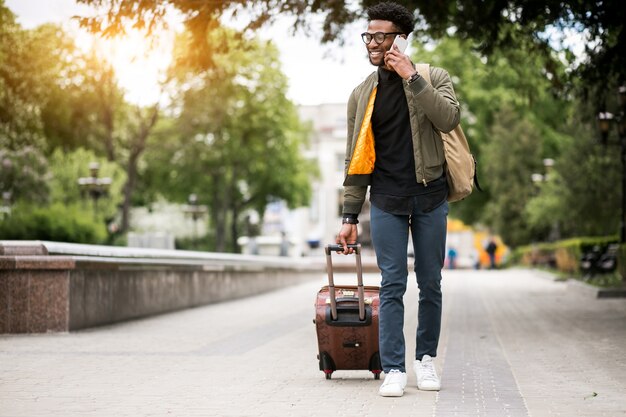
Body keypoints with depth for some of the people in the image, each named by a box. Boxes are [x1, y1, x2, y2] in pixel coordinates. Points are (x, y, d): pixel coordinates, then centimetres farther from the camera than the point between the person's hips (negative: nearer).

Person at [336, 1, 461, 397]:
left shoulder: (434, 79, 1)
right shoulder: (363, 94, 7)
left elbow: (449, 118, -21)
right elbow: (356, 159, 8)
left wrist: (411, 76, -22)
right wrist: (350, 217, 4)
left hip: (430, 197, -1)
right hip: (386, 200, 1)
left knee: (430, 283, 7)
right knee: (392, 285, -4)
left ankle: (427, 358, 22)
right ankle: (394, 369, -1)